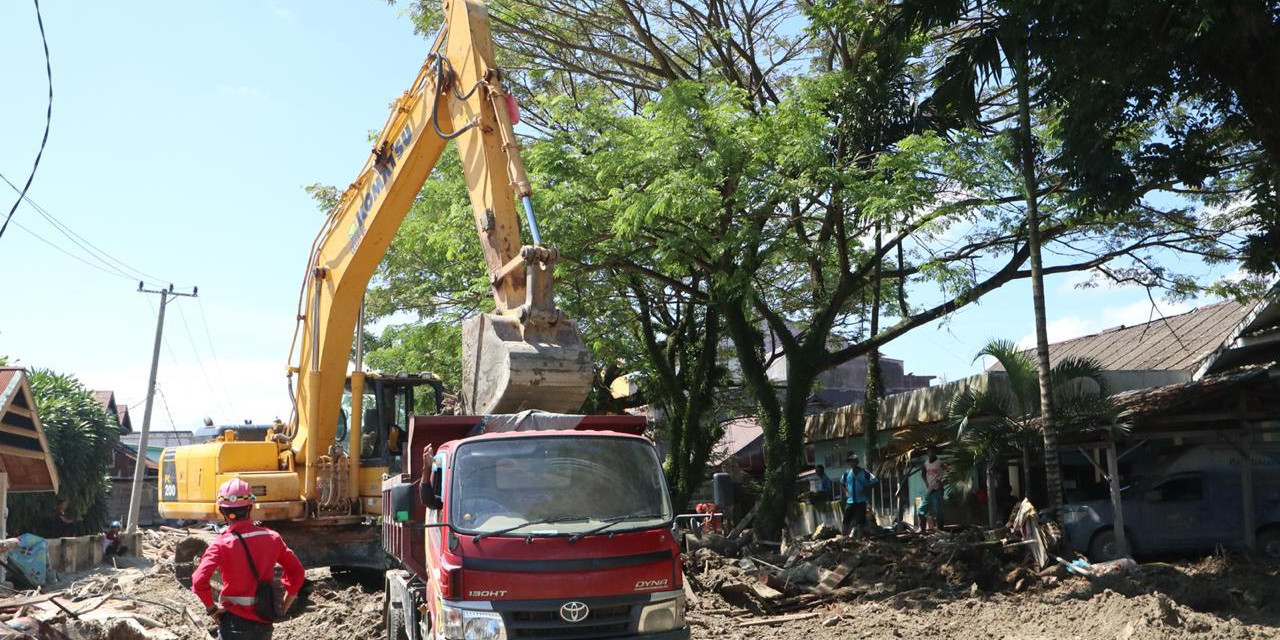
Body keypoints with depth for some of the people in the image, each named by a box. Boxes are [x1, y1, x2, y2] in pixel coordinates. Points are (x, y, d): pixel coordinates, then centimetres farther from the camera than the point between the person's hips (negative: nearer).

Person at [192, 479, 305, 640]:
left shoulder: (222, 544, -13)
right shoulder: (272, 537, -1)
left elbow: (199, 581, -24)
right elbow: (296, 571, 3)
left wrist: (212, 608, -8)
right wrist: (283, 608, 9)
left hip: (234, 622, -4)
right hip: (265, 622, 4)